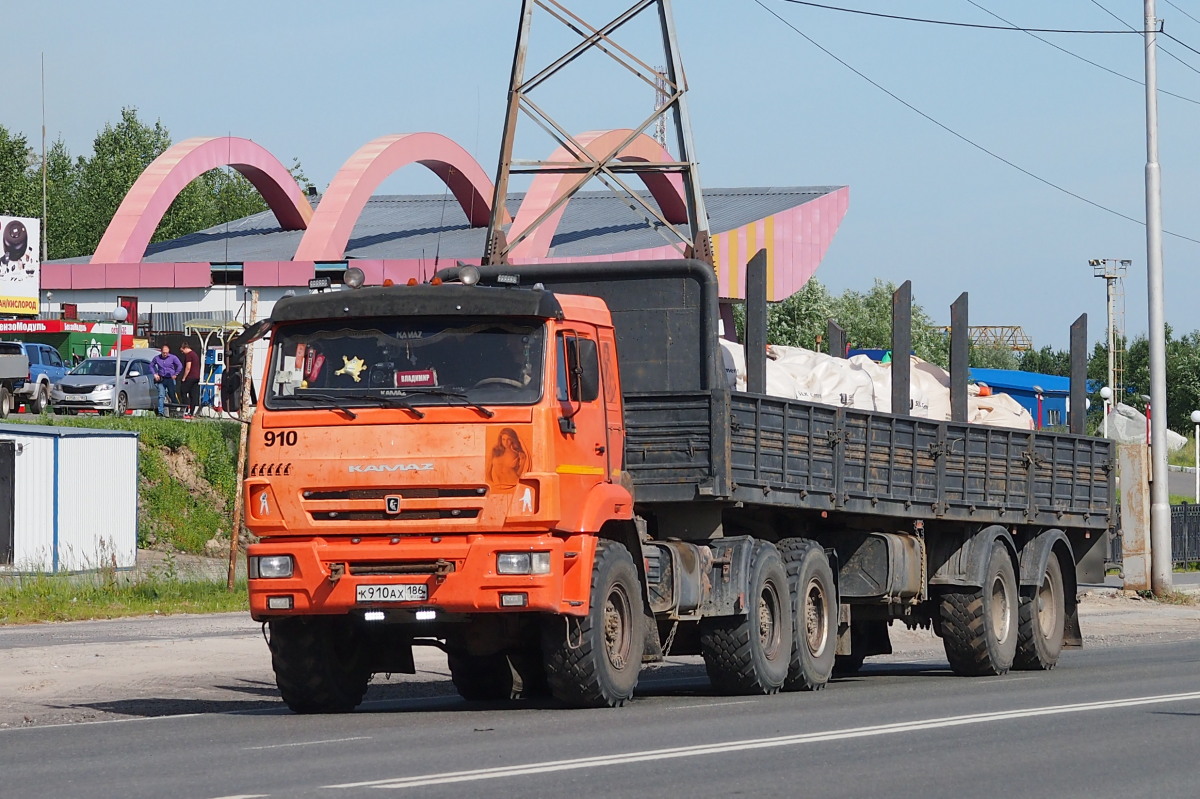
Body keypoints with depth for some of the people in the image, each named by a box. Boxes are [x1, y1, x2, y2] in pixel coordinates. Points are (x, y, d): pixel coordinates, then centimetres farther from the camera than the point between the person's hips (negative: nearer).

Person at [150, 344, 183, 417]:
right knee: (161, 396, -5)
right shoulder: (157, 358, 4)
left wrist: (175, 374, -3)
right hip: (161, 379, 2)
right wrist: (155, 374, 7)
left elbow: (180, 366, -1)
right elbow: (151, 365, 18)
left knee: (172, 395, -3)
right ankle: (161, 412, -6)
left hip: (170, 379, -2)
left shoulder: (173, 358, -3)